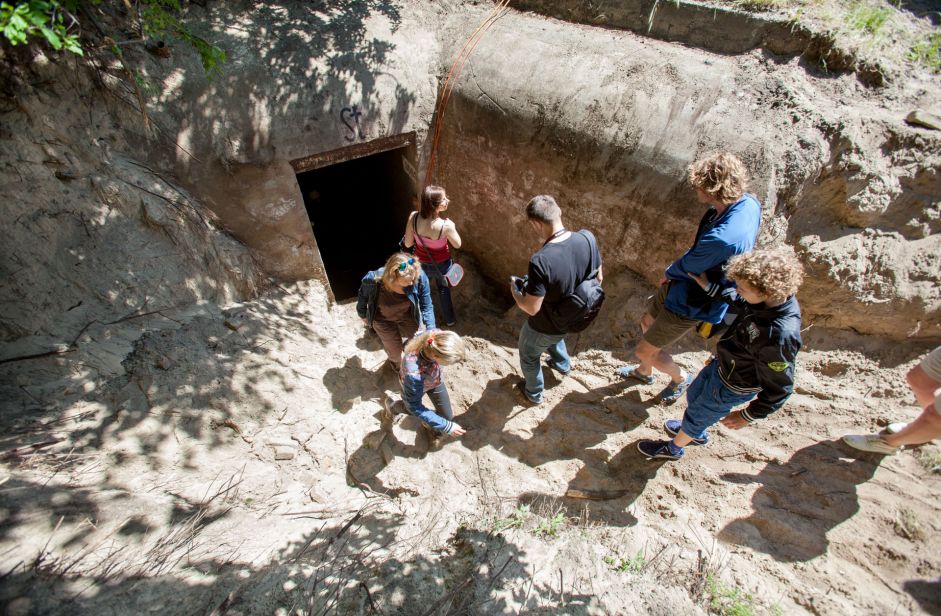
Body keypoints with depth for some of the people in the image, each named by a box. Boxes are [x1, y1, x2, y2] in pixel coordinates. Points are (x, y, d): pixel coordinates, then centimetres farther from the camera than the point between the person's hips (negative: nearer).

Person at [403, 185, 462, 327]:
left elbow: (408, 244, -14)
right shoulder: (446, 225, -36)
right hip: (441, 263, -2)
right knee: (443, 289, 28)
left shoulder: (413, 217, -27)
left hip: (421, 263, 2)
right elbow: (457, 245, -15)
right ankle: (449, 319, 50)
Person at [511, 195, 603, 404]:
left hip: (545, 327, -6)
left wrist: (515, 291, -10)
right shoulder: (587, 238, -19)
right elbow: (598, 277, -4)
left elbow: (531, 308, -30)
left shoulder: (540, 261, -39)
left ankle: (534, 393, 51)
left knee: (528, 356, 26)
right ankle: (562, 364, 66)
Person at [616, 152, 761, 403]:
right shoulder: (748, 202, -11)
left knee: (644, 350, 7)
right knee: (647, 322, 26)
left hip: (693, 303, -9)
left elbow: (686, 267, -19)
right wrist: (674, 273, -5)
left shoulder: (721, 238, -40)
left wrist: (668, 273, 2)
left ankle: (680, 378, 38)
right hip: (684, 284, 9)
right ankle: (644, 371, 51)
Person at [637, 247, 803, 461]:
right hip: (723, 364, 7)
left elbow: (779, 388, -28)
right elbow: (741, 302, 4)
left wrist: (749, 416, -16)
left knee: (695, 415, 19)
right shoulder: (778, 296, -20)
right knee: (694, 395, 31)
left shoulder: (780, 336, -42)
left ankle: (673, 448, 50)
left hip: (731, 387, -7)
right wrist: (710, 288, 0)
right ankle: (697, 433, 62)